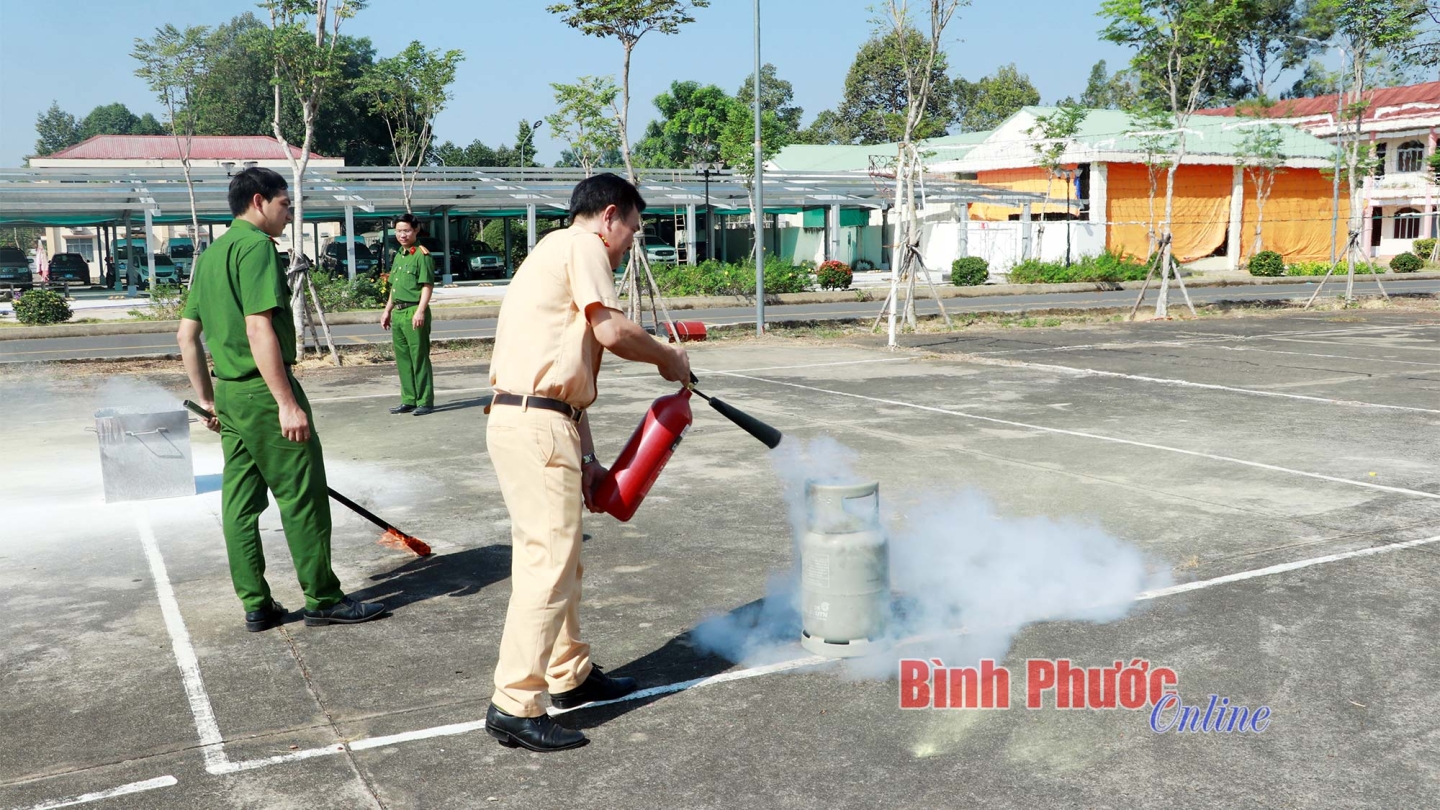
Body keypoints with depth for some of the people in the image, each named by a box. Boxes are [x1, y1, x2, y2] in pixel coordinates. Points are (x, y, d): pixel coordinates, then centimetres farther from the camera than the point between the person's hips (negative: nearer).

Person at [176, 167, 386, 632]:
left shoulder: (211, 254, 16)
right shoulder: (256, 245, -12)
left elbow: (187, 335, 18)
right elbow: (258, 328, -22)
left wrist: (208, 399, 24)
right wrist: (287, 403, -24)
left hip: (229, 393, 10)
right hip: (264, 390, -10)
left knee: (239, 502, 10)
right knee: (303, 497, -1)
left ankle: (256, 606, 17)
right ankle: (323, 600, 6)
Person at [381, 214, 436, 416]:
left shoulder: (421, 255, -8)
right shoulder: (398, 256, 17)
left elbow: (427, 286, -14)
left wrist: (420, 311, -22)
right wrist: (387, 311, 21)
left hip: (414, 312, -9)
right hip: (398, 313, 9)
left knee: (419, 358, -5)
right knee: (402, 359, 12)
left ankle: (425, 402, 0)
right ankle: (409, 400, 21)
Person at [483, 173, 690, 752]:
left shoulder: (557, 254, 26)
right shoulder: (582, 246, -3)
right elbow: (612, 331, -16)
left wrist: (586, 461, 19)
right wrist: (668, 357, 4)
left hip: (539, 423, 10)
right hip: (538, 426, -10)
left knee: (558, 556, 19)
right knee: (548, 564, -8)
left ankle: (569, 674, 32)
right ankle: (514, 707, -3)